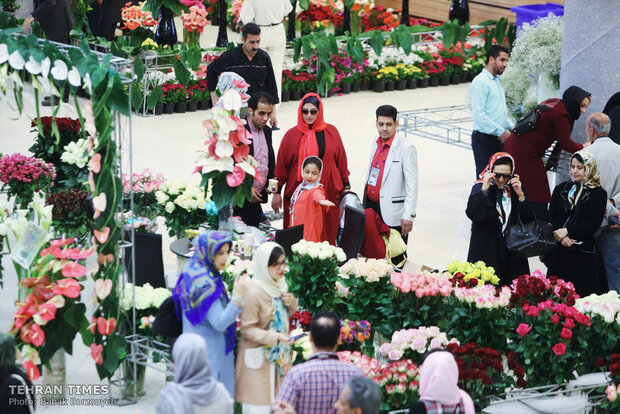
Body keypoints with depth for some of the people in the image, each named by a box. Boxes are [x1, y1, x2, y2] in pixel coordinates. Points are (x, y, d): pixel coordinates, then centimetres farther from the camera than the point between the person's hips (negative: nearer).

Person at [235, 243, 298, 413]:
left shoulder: (279, 285, 3)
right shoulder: (254, 293, -22)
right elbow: (247, 329, -19)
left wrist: (291, 303, -3)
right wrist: (272, 337, -30)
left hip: (279, 353, 8)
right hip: (259, 357, -8)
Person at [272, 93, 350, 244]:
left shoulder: (331, 132, 5)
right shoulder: (291, 135, 2)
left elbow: (341, 160, 12)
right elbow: (281, 165, 6)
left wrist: (346, 186, 13)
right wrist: (277, 192, 5)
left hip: (327, 193, 1)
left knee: (326, 234, 2)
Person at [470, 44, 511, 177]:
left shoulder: (496, 81, 19)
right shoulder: (480, 81, -11)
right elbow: (478, 114, -19)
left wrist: (509, 127, 8)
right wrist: (501, 131, -19)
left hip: (498, 139, 9)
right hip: (484, 140, -9)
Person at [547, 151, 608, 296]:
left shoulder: (598, 193, 1)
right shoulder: (561, 189, 13)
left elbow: (593, 224, -7)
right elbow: (551, 218, 7)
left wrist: (567, 231, -13)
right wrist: (562, 237, -11)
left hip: (584, 254, -3)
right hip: (559, 252, 3)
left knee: (582, 294, -5)